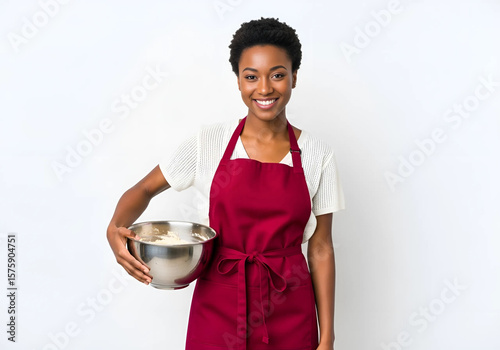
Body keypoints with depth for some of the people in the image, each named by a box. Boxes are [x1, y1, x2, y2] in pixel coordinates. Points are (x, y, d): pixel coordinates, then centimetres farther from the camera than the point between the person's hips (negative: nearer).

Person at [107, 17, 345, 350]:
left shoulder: (317, 154, -4)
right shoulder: (209, 142, -5)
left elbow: (320, 248, -1)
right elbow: (144, 189, 4)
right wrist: (116, 228, -17)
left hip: (289, 314, 1)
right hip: (218, 305, 0)